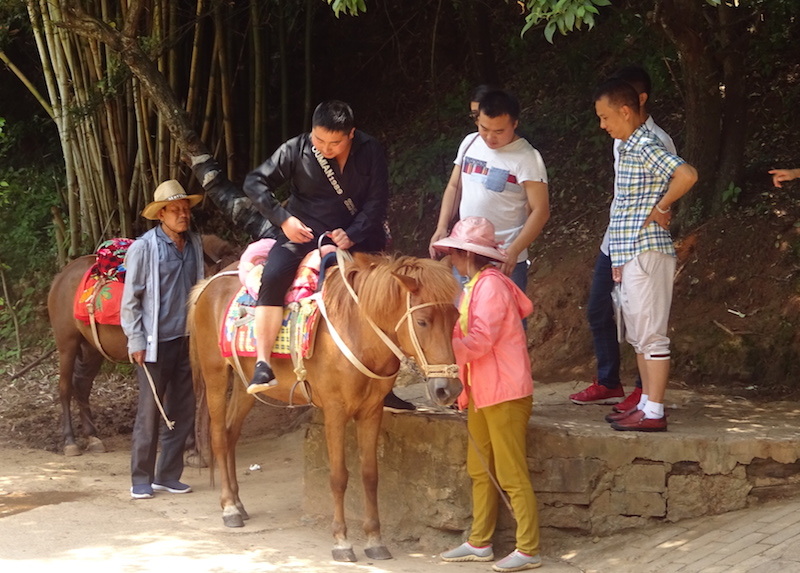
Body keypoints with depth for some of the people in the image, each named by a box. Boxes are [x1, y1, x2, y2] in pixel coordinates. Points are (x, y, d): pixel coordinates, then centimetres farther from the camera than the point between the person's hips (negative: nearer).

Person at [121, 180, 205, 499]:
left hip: (186, 341, 6)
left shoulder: (194, 244, 7)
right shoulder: (143, 248, -9)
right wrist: (136, 341, -11)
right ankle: (141, 480, 8)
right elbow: (130, 299, -8)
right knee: (149, 412, -1)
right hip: (155, 342, -6)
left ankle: (168, 475, 20)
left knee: (182, 412, 9)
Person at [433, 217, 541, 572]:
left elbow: (479, 341, -23)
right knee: (481, 471, 14)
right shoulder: (474, 287, 13)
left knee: (511, 474, -5)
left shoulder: (490, 285, -16)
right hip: (480, 392, 10)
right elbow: (464, 333, 14)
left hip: (505, 393, -10)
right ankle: (480, 543, 21)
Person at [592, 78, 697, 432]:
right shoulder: (628, 148, 16)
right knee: (638, 335, 14)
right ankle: (646, 404, 21)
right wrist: (620, 259, 17)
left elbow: (687, 175, -30)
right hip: (630, 256, 10)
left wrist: (661, 210, -16)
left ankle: (653, 413, -4)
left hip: (647, 253, -10)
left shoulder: (646, 147, -14)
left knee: (651, 334, -7)